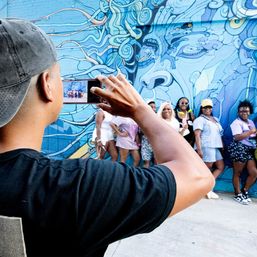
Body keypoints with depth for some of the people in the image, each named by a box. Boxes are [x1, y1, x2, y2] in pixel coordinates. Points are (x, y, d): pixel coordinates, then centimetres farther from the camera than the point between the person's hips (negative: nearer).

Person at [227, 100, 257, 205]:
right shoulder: (236, 122, -6)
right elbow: (237, 137, -19)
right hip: (239, 149, -8)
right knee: (237, 173, 1)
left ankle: (244, 192, 23)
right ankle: (238, 195, 14)